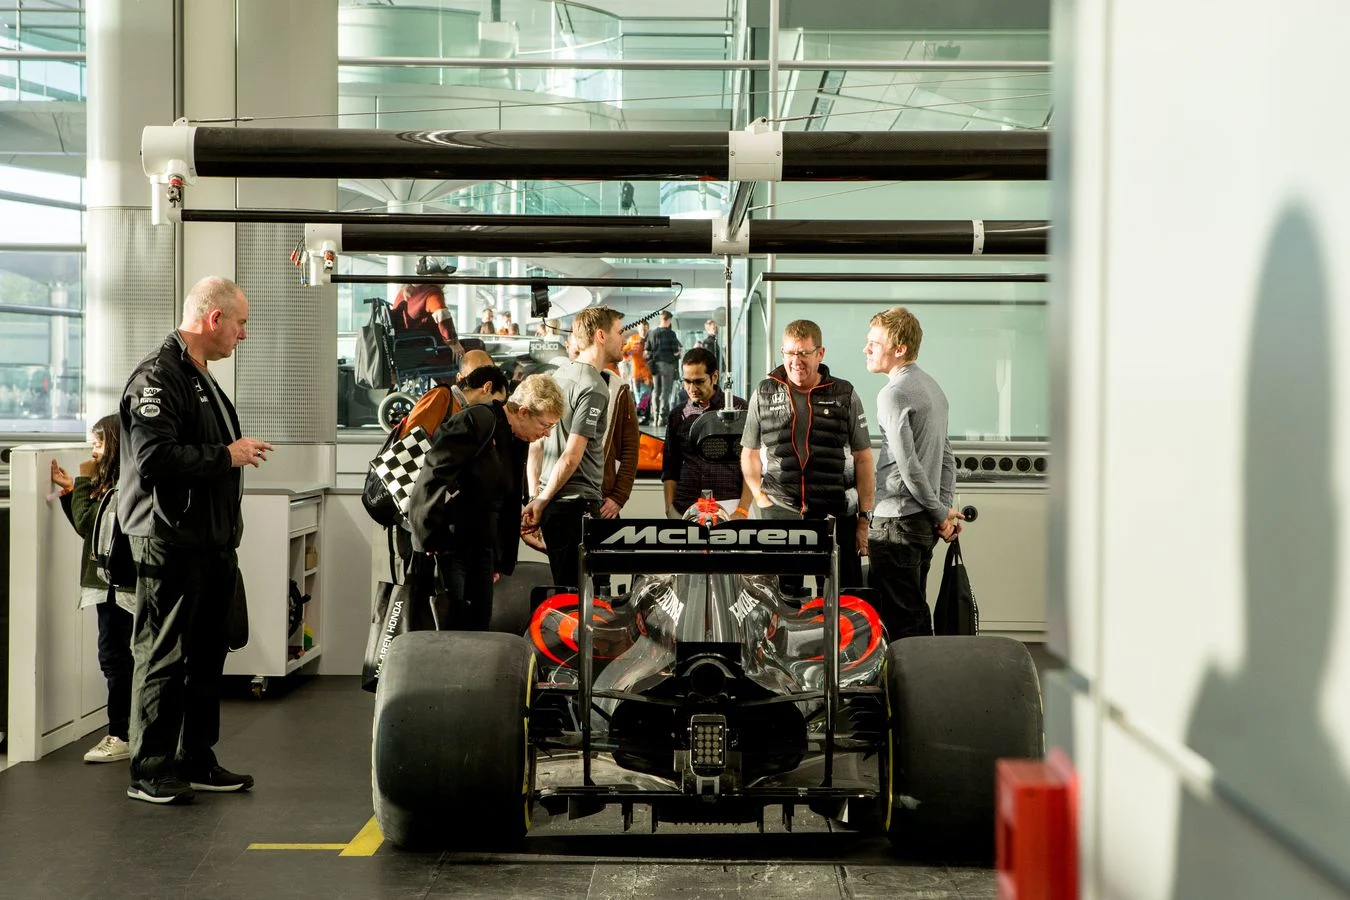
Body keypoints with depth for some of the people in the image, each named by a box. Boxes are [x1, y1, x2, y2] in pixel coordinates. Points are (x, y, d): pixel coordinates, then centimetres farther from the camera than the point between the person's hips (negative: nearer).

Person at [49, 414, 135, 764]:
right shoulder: (113, 483, 14)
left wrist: (82, 481, -9)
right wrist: (69, 488, 9)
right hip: (111, 580, 10)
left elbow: (87, 524, -17)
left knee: (113, 654, -7)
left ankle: (120, 736, -4)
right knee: (118, 655, 14)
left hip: (116, 582, -10)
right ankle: (128, 720, 22)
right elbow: (87, 525, 17)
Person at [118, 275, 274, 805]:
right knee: (162, 657, -3)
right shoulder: (158, 377, -14)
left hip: (212, 543, 10)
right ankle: (150, 773, 4)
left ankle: (196, 762, 23)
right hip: (171, 543, -10)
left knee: (206, 657, 14)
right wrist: (227, 456, -17)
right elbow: (153, 459, -25)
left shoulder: (201, 378, 19)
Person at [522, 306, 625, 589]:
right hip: (578, 503, -9)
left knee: (562, 587, 15)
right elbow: (572, 456, -17)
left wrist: (535, 497, 15)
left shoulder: (558, 375, 14)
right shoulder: (593, 388, -12)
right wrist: (541, 502, -9)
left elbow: (536, 442, 15)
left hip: (551, 504, 9)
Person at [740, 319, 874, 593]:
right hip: (779, 511, 1)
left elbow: (863, 459, 7)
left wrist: (865, 517, 2)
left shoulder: (844, 396, 5)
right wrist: (759, 495, 1)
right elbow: (749, 453, 16)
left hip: (835, 513, -1)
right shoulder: (764, 394, 8)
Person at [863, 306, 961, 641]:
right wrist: (944, 508, 14)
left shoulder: (894, 394, -15)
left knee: (898, 617, -4)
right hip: (925, 521, 9)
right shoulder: (932, 387, 15)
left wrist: (940, 513, -11)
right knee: (916, 610, 16)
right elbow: (946, 458, 18)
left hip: (897, 521, -9)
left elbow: (907, 464, -19)